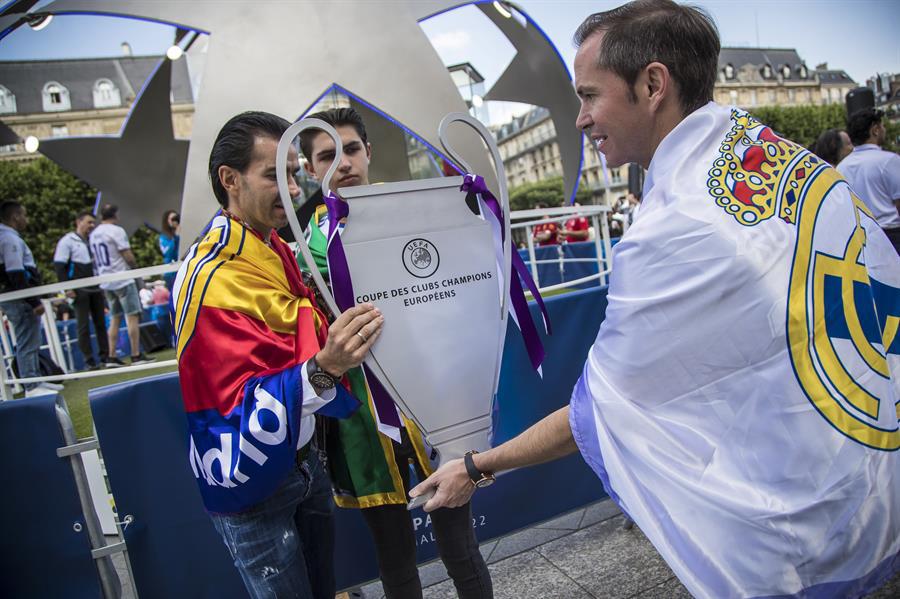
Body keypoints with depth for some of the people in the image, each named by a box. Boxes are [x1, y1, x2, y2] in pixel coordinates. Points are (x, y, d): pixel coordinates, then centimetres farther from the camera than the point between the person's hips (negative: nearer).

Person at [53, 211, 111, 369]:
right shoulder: (67, 241, -2)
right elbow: (58, 266, -8)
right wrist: (67, 288, -14)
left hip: (96, 289, 6)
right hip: (80, 290, -5)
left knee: (100, 322, 6)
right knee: (84, 325, -2)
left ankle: (105, 356, 12)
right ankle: (89, 361, 1)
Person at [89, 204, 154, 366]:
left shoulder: (94, 234, 12)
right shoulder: (117, 231, -12)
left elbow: (96, 259, 15)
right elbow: (129, 257, -15)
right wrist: (136, 267, 3)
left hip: (106, 282, 8)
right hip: (122, 280, -8)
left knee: (114, 319, 12)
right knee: (132, 316, -4)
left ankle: (111, 357, 11)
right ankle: (136, 355, -4)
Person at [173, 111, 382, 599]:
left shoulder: (277, 249, 1)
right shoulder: (213, 280, -27)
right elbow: (251, 412, -32)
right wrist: (322, 370, -47)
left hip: (302, 460, 8)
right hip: (250, 486, -8)